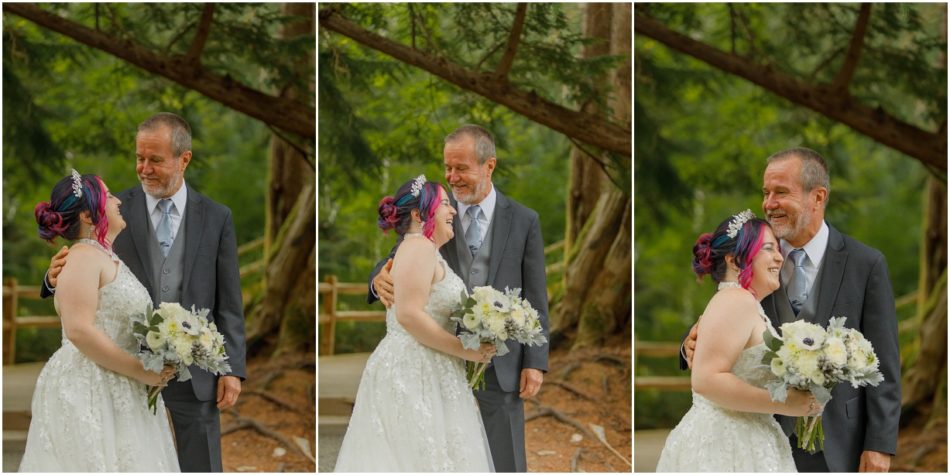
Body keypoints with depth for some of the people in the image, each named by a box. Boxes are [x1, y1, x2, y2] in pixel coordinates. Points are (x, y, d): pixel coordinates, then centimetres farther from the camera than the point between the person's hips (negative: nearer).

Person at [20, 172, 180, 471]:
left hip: (117, 396, 9)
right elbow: (79, 330, -21)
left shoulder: (108, 259, 18)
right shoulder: (83, 257, -10)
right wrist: (141, 371, -16)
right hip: (87, 393, -9)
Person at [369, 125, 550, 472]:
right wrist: (381, 279, -29)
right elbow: (398, 262, -4)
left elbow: (535, 297, 3)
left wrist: (535, 362, -2)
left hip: (500, 365, 0)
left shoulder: (524, 221, 3)